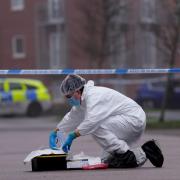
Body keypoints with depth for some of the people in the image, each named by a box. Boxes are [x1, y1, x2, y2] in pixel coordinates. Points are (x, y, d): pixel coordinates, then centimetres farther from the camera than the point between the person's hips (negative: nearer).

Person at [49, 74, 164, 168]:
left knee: (96, 127, -27)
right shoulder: (83, 99, 11)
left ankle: (125, 155, -20)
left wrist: (72, 136, -34)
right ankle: (143, 153, 8)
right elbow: (72, 118, 26)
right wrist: (55, 132, 24)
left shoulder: (93, 96, -21)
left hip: (134, 119, -10)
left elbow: (92, 120, -36)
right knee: (108, 160, 8)